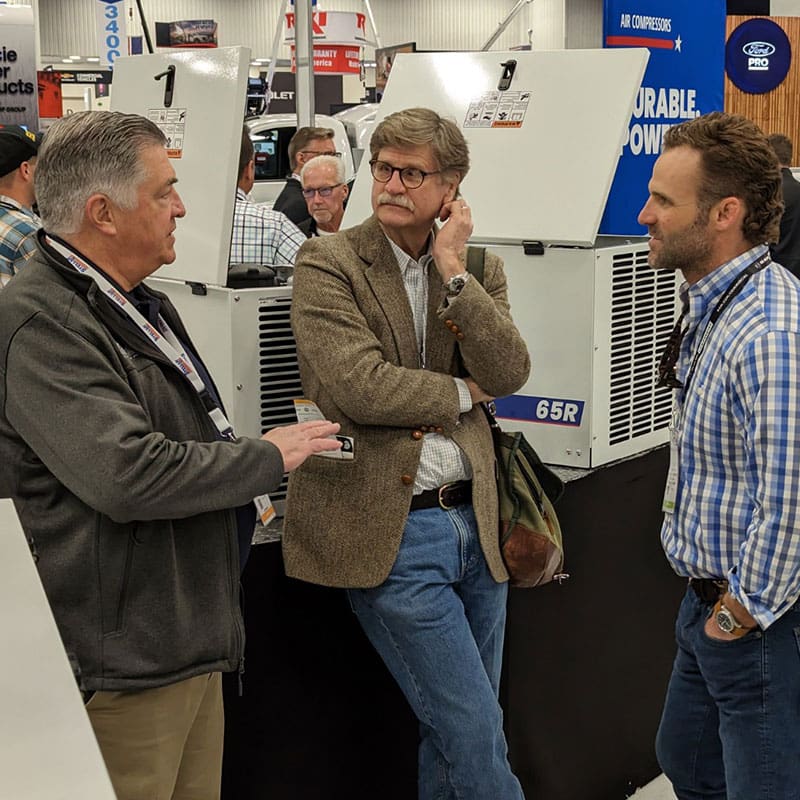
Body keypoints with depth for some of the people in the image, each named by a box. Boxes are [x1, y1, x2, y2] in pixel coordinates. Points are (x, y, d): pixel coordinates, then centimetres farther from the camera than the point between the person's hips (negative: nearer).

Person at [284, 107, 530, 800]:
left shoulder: (481, 271, 9)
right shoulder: (327, 263, -5)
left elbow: (508, 374, -7)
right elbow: (358, 385, -18)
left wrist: (452, 272, -11)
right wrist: (460, 393, -5)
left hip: (473, 521, 5)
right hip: (389, 530, -5)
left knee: (457, 734, 16)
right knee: (475, 734, -3)